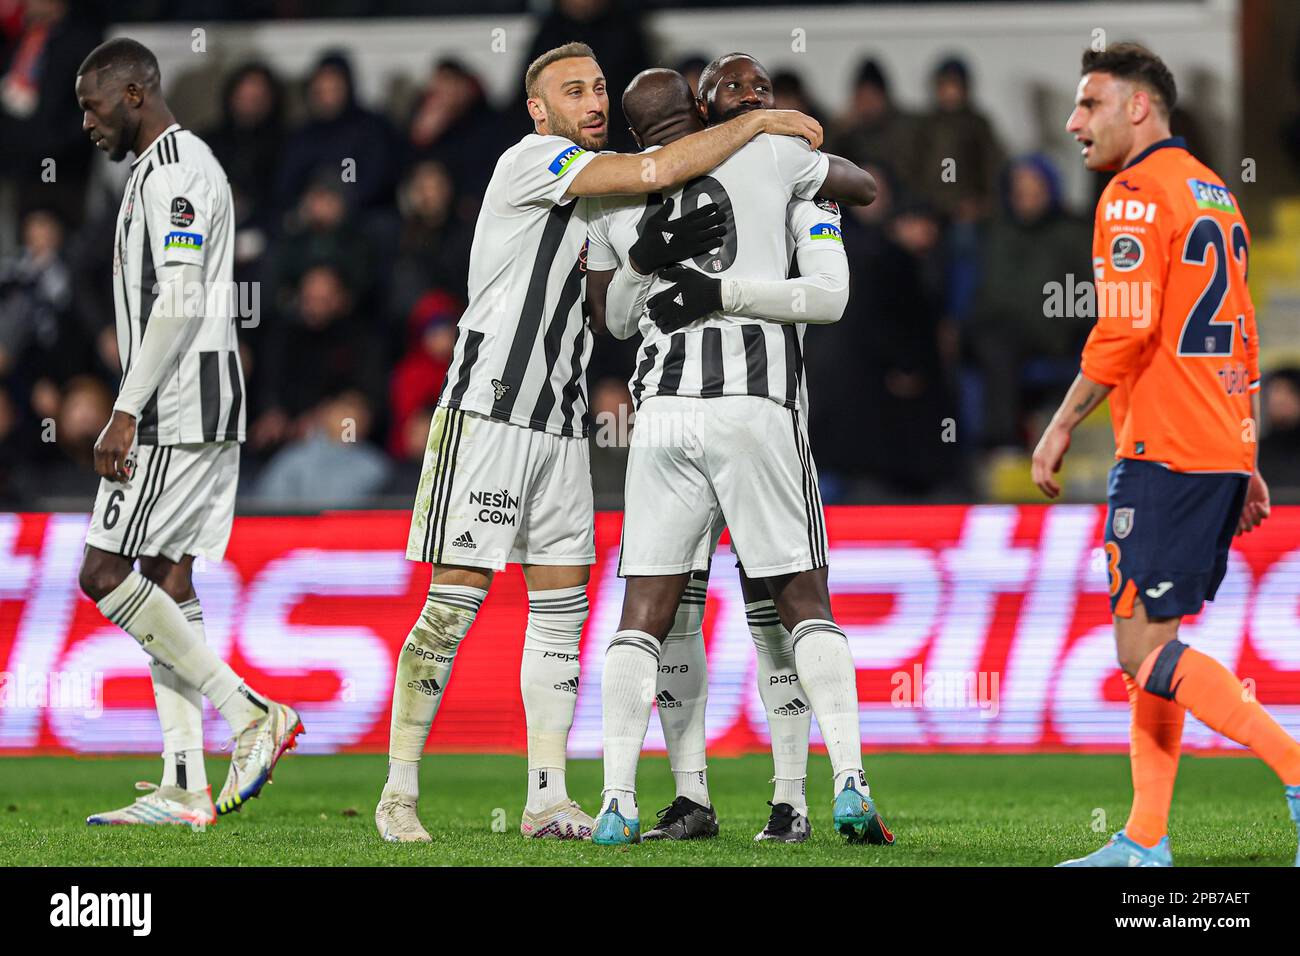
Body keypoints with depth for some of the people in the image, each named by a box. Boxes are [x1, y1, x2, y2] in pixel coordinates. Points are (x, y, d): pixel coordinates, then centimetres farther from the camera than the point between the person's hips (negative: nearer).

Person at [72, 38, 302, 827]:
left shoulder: (174, 171, -12)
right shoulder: (166, 168, 20)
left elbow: (179, 304, -20)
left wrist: (127, 413, -21)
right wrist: (137, 413, 21)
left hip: (179, 405, -10)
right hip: (191, 410, 10)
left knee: (104, 574, -10)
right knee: (167, 582, 7)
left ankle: (251, 714, -11)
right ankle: (185, 789, 5)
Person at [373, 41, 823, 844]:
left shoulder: (593, 193, 18)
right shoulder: (534, 161, -10)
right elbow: (656, 172, -20)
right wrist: (763, 122, -11)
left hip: (561, 424, 9)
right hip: (488, 411, -9)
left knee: (563, 605, 5)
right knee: (454, 603, -8)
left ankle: (548, 800, 8)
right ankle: (399, 793, -4)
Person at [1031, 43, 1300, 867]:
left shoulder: (1136, 194, -9)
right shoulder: (1215, 194, 19)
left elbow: (1125, 333, -18)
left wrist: (1061, 426, -10)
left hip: (1164, 453, -9)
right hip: (1222, 452, 9)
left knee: (1145, 651, -10)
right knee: (1151, 645, 11)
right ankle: (1145, 843, 9)